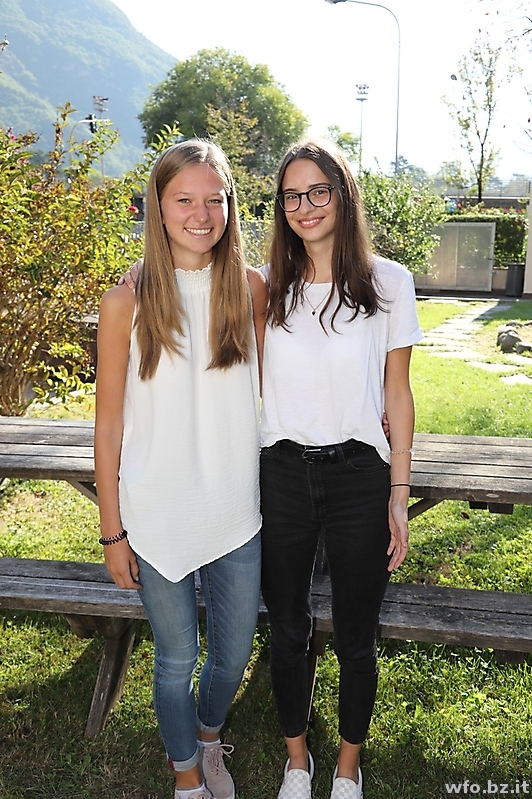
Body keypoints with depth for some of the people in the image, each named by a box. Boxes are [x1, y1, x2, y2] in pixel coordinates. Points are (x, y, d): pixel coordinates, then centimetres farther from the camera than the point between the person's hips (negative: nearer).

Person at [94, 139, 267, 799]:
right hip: (157, 518, -2)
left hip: (236, 514, 3)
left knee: (233, 653, 19)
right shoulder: (127, 303, -10)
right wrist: (112, 530, -3)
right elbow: (109, 425, -5)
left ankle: (210, 739, 53)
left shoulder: (250, 288, -3)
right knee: (177, 660, 15)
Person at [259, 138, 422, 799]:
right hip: (280, 476, 2)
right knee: (287, 630, 15)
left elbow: (397, 396, 1)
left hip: (358, 476, -1)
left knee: (355, 637, 12)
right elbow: (249, 386, 6)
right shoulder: (265, 287, 2)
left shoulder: (388, 283, -3)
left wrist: (399, 494, -2)